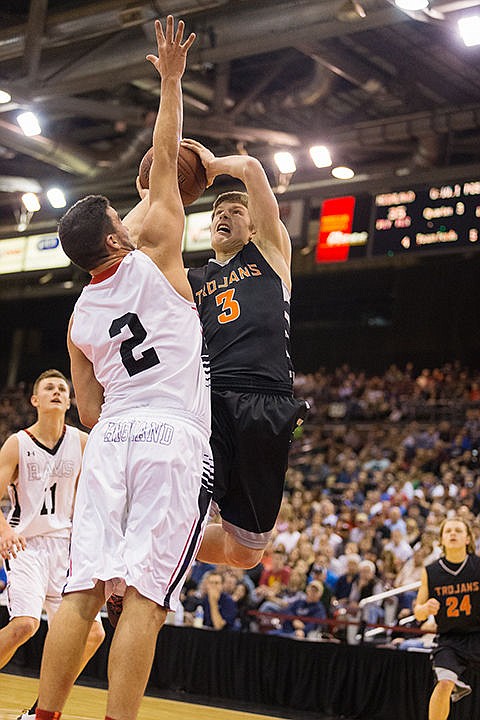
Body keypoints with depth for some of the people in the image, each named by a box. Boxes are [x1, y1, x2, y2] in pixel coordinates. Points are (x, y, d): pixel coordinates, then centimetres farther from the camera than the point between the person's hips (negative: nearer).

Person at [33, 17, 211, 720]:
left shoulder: (79, 318, 15)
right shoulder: (154, 258, 1)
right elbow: (164, 156, 6)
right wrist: (171, 79, 8)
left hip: (111, 440, 5)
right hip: (174, 439, -5)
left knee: (82, 593, 4)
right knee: (144, 596, -7)